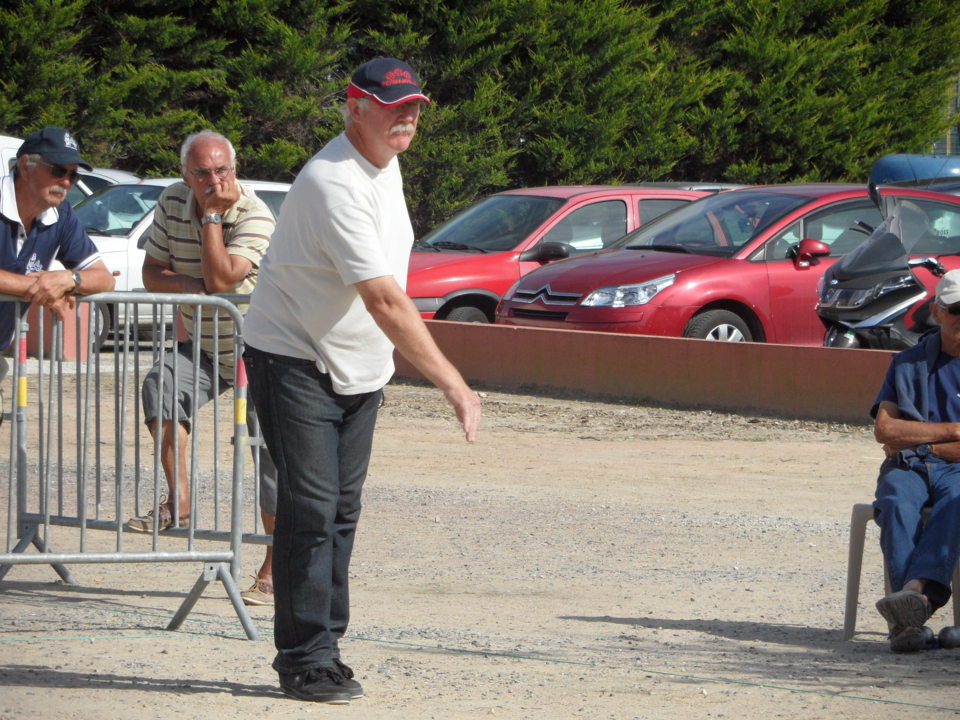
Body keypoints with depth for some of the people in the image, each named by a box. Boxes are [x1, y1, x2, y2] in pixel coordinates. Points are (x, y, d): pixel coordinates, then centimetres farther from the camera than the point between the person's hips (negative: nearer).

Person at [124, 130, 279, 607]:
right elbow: (151, 273, 2)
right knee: (161, 386, -26)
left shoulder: (255, 217, -20)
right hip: (204, 344, 5)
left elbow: (221, 279, -30)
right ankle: (177, 503, -18)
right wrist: (185, 284, -19)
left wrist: (212, 214, -27)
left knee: (270, 451, -7)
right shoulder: (173, 204, -2)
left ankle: (273, 570, 1)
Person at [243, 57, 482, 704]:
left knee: (342, 512, 8)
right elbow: (384, 301, -30)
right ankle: (306, 659, -8)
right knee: (310, 510, -12)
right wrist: (453, 383, -31)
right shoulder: (335, 184, -25)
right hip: (296, 360, -9)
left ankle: (325, 650, 13)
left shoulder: (385, 165, 6)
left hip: (359, 370, 9)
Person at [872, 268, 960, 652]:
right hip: (908, 466, 2)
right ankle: (908, 619, -50)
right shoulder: (908, 363, 17)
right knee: (898, 502, -34)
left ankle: (920, 590, -62)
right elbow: (884, 429, 4)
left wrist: (920, 443, 0)